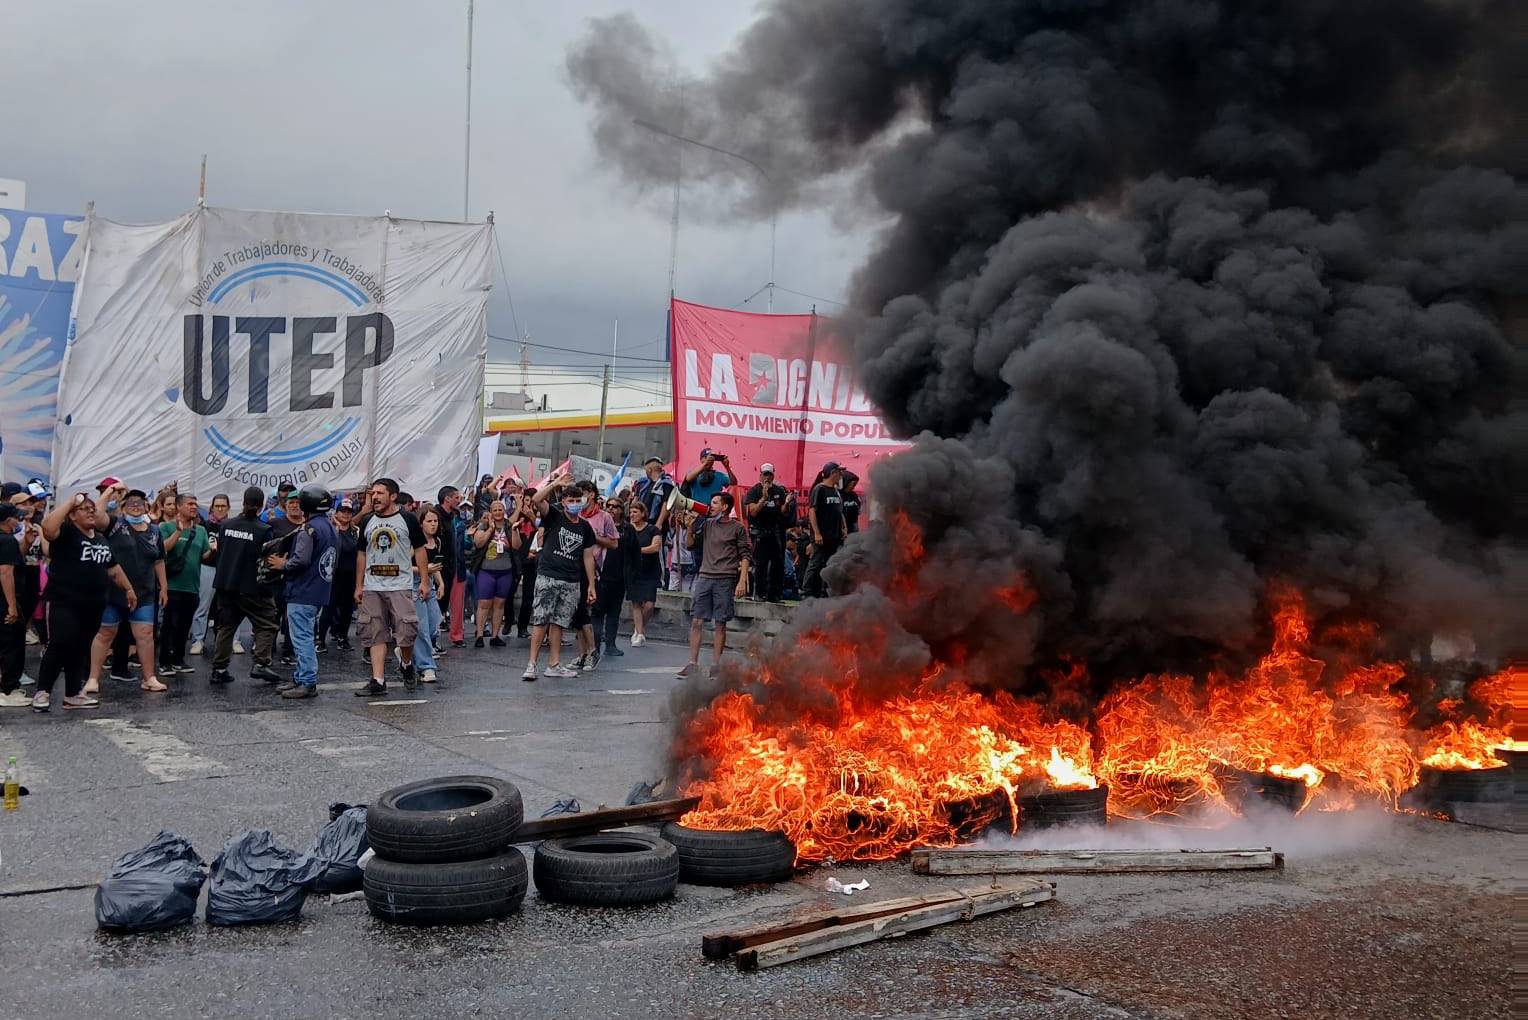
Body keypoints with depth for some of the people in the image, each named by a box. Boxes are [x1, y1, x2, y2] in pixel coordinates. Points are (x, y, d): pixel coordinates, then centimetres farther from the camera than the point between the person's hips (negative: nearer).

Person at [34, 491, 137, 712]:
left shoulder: (101, 539, 17)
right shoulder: (66, 532, -6)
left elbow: (113, 568, 27)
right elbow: (47, 527, -29)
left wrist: (128, 589, 27)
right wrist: (70, 501, -23)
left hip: (92, 605, 7)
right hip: (64, 602, -7)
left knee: (80, 649, 12)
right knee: (60, 646, -12)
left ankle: (73, 694, 19)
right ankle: (42, 692, -2)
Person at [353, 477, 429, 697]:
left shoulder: (408, 520, 0)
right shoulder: (367, 521, 10)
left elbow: (419, 550, 2)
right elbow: (362, 554, 16)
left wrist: (424, 581, -3)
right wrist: (359, 586, 12)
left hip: (401, 586, -4)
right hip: (372, 587, 4)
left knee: (405, 632, -9)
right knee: (375, 635, 2)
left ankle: (407, 664, 20)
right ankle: (378, 681, 3)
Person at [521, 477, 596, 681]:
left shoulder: (585, 527, 12)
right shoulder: (554, 516, 1)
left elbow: (588, 557, 15)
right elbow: (537, 500, -18)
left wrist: (591, 585, 12)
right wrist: (556, 484, -21)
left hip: (571, 582, 4)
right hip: (548, 576, -4)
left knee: (559, 622, 8)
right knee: (540, 620, -7)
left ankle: (554, 664, 13)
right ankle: (531, 664, -6)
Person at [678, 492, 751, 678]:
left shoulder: (737, 528, 1)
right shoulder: (708, 523, 12)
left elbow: (744, 556, 0)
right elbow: (689, 543, 17)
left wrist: (742, 581, -9)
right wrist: (691, 525, 2)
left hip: (725, 579, -4)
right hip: (705, 577, 4)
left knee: (720, 623, 0)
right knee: (696, 621, -2)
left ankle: (717, 665, 7)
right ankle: (693, 663, 1)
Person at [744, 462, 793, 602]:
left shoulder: (779, 491, 9)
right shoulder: (754, 491, -2)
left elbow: (784, 513, 9)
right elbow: (753, 512, -13)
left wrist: (786, 503, -12)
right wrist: (764, 498, -22)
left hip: (776, 531, 4)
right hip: (760, 531, -4)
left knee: (778, 563, 3)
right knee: (760, 564, -6)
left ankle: (775, 593, 8)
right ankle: (760, 593, -1)